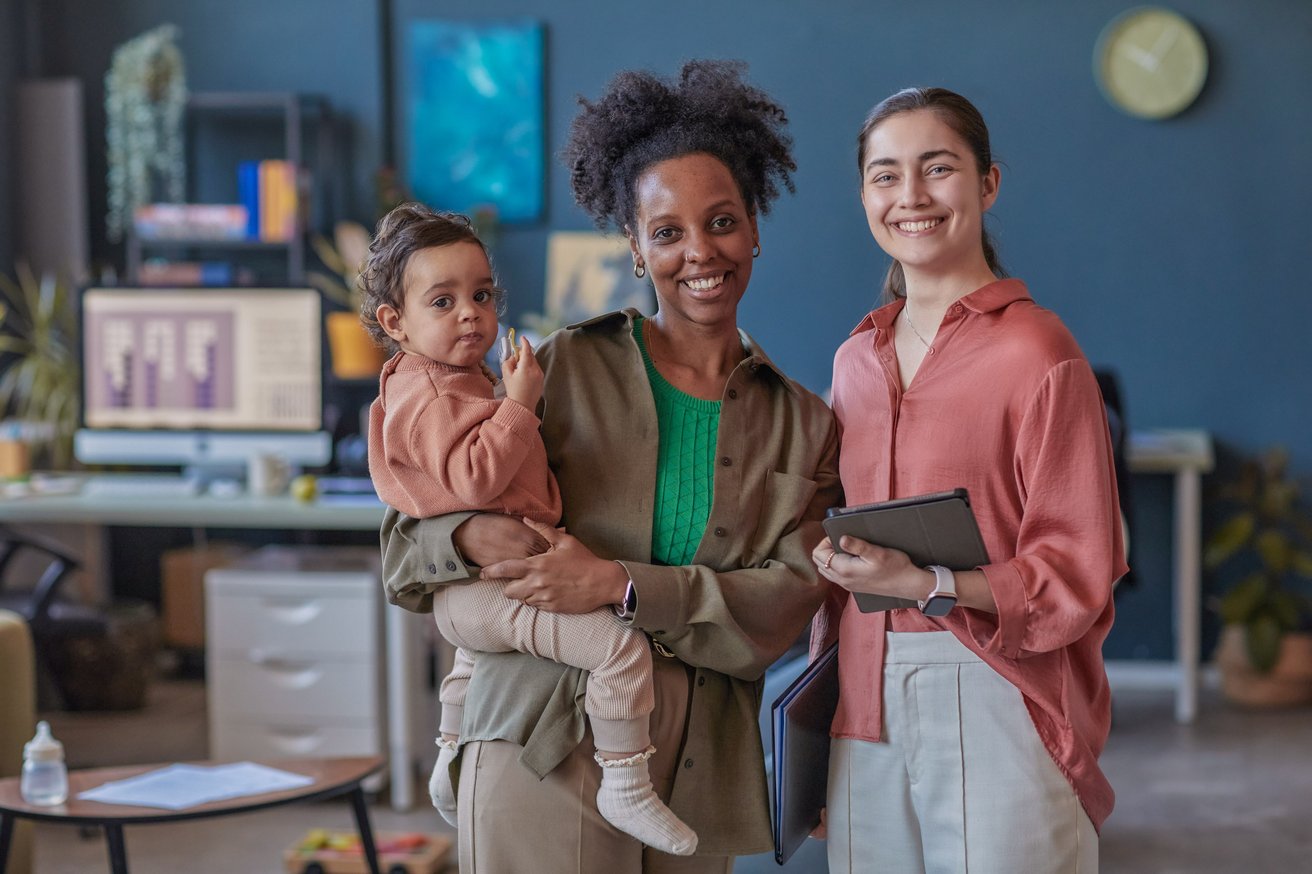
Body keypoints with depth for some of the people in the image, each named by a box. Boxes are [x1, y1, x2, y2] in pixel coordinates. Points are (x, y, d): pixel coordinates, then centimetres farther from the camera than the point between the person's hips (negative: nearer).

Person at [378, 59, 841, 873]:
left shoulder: (804, 426, 11)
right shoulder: (568, 369, 3)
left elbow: (782, 606, -3)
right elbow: (408, 537, 6)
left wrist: (620, 586, -16)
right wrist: (473, 536, -17)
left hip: (698, 780, 3)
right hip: (547, 761, -3)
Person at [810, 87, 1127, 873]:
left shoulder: (1037, 353, -7)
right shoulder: (856, 361, 12)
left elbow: (1075, 578, -9)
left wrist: (926, 585, -21)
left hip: (996, 711, -5)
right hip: (868, 715, 5)